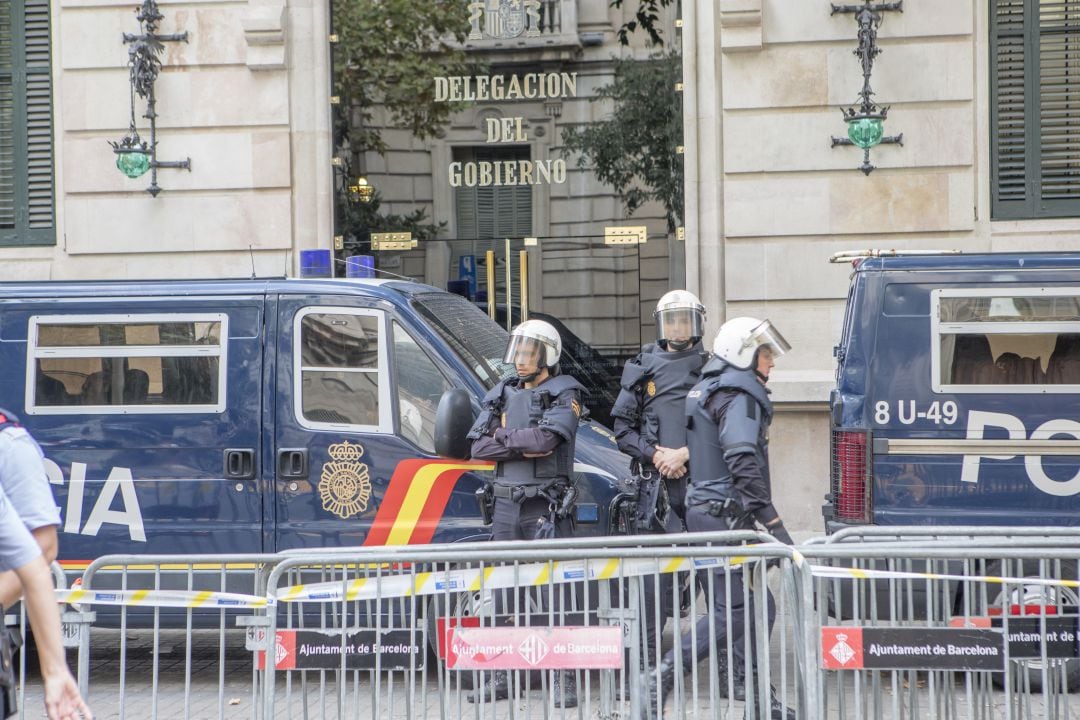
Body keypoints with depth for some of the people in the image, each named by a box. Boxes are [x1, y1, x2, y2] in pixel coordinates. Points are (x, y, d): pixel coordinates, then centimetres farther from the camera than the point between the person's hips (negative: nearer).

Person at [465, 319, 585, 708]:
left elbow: (547, 437, -19)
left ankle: (564, 679, -6)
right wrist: (525, 445, -8)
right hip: (506, 505, 6)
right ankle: (499, 678, 15)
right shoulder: (501, 395, 15)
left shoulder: (564, 393, -2)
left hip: (546, 508, -6)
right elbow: (478, 447, 4)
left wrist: (502, 437, -6)